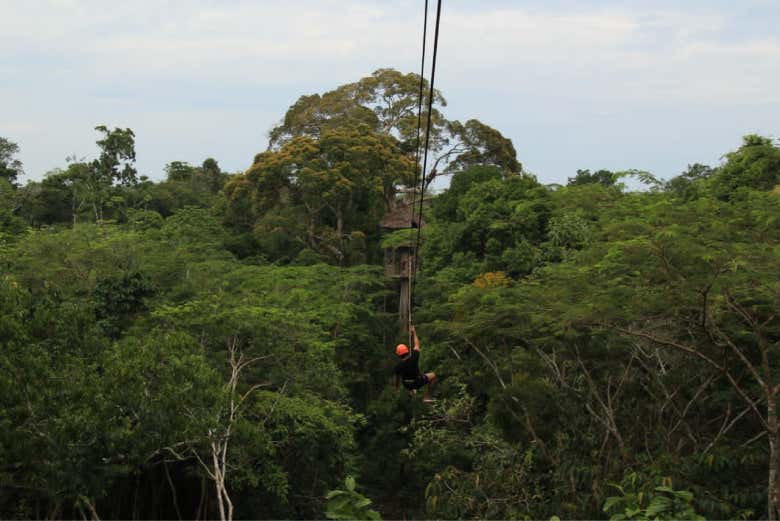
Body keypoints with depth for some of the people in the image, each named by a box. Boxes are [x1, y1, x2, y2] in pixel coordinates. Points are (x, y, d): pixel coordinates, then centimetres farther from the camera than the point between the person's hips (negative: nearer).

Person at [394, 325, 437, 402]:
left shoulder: (398, 366, -24)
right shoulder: (414, 357, -27)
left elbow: (397, 378, -7)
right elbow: (417, 344, -10)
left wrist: (396, 387, 14)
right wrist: (414, 333, 2)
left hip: (407, 385, 3)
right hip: (418, 383, -3)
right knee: (433, 375, 19)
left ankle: (412, 390, 37)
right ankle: (427, 397, 17)